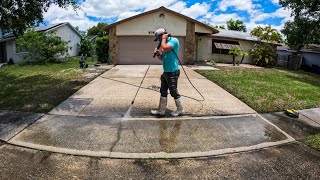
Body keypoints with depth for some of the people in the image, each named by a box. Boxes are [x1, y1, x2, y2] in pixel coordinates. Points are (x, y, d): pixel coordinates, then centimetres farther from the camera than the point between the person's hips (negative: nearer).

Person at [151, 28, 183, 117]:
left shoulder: (174, 40, -11)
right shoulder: (166, 43, 15)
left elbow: (164, 49, -27)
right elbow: (162, 58, 20)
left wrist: (164, 39, -11)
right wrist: (157, 53, 0)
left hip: (172, 72, -9)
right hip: (166, 72, 9)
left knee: (174, 92, 2)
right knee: (163, 92, 13)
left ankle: (180, 110, 19)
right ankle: (161, 110, 23)